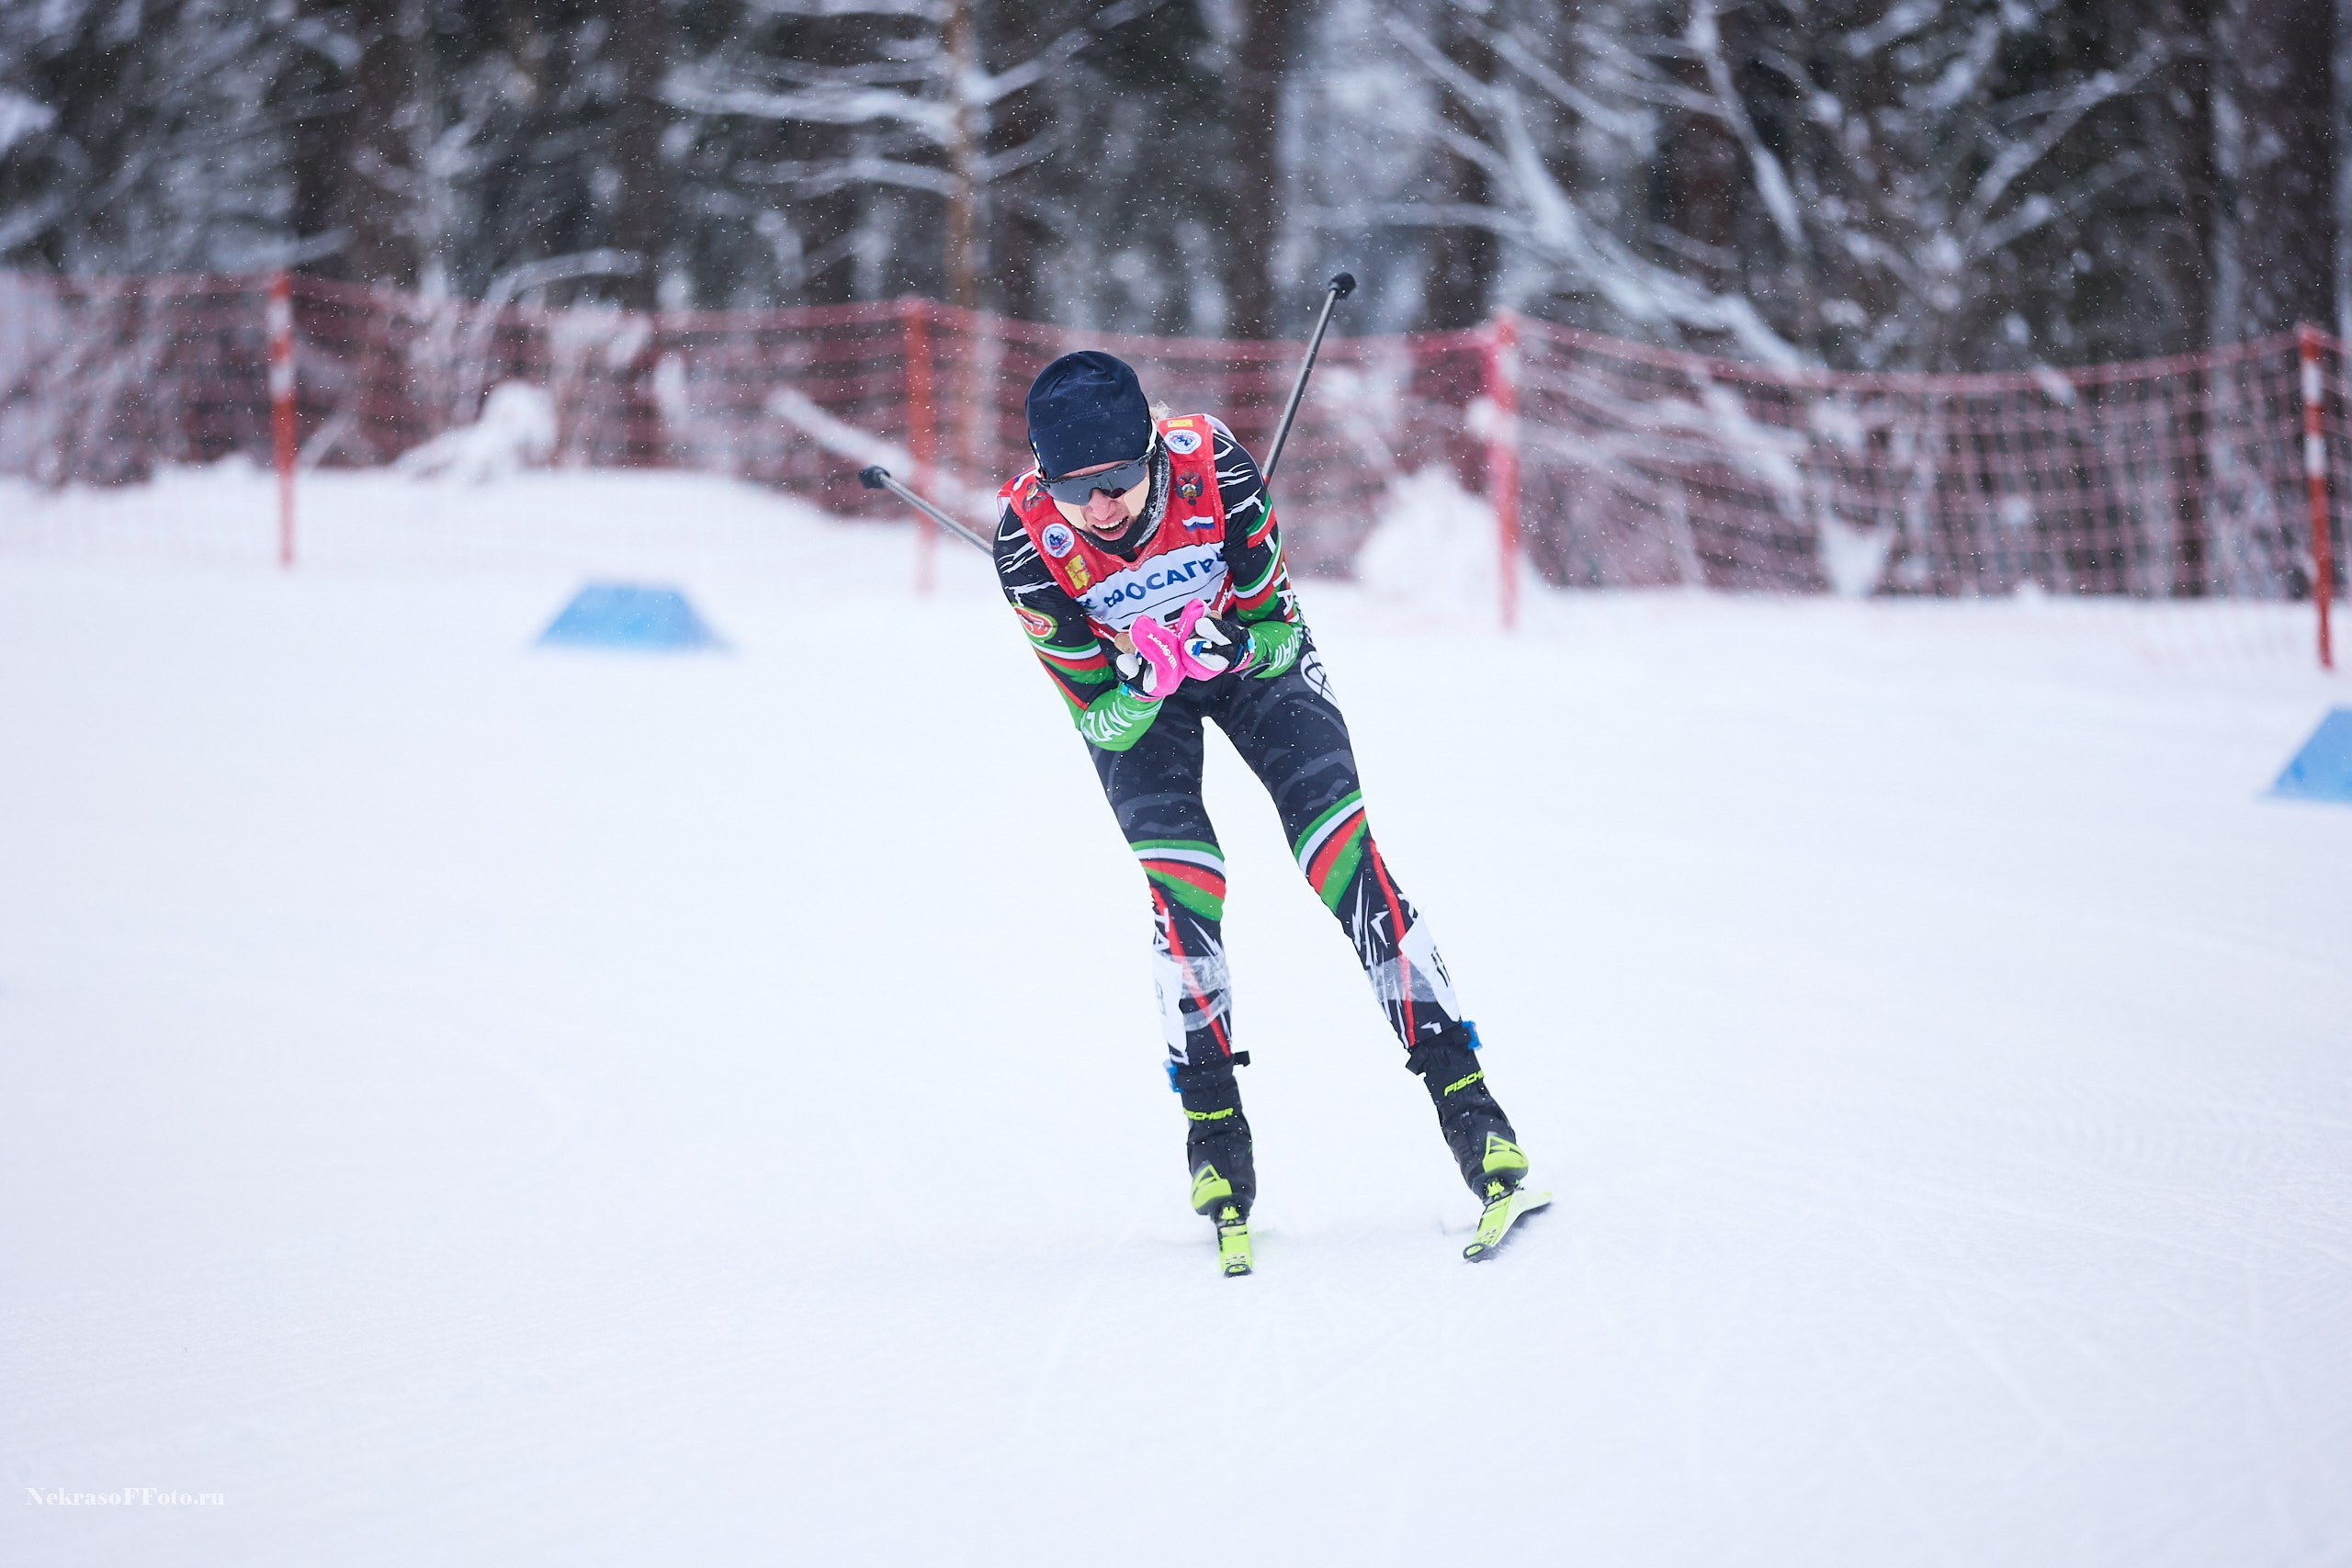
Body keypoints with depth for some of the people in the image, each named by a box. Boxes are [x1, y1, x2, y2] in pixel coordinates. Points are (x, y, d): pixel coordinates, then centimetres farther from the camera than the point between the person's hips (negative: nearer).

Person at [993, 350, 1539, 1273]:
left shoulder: (1211, 465, -34)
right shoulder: (1027, 540, -32)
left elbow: (1275, 630, -21)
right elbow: (1100, 719, -25)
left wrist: (1230, 643, -44)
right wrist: (1144, 678, -46)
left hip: (1251, 651, 0)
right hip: (1124, 684, 0)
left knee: (1342, 852, -16)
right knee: (1183, 887, -19)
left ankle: (1466, 1105, -16)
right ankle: (1214, 1133, -4)